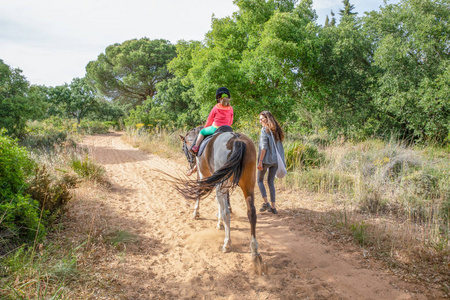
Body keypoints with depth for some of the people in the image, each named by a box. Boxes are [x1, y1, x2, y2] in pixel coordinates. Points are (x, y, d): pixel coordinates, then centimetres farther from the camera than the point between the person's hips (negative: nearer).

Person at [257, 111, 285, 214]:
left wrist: (260, 161, -15)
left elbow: (264, 147, -16)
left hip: (266, 160, -6)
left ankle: (266, 202, 2)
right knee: (271, 182, 13)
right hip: (276, 160, 6)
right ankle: (273, 207, 12)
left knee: (260, 180, 12)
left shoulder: (265, 130, -9)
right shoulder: (276, 130, 11)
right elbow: (280, 146, 13)